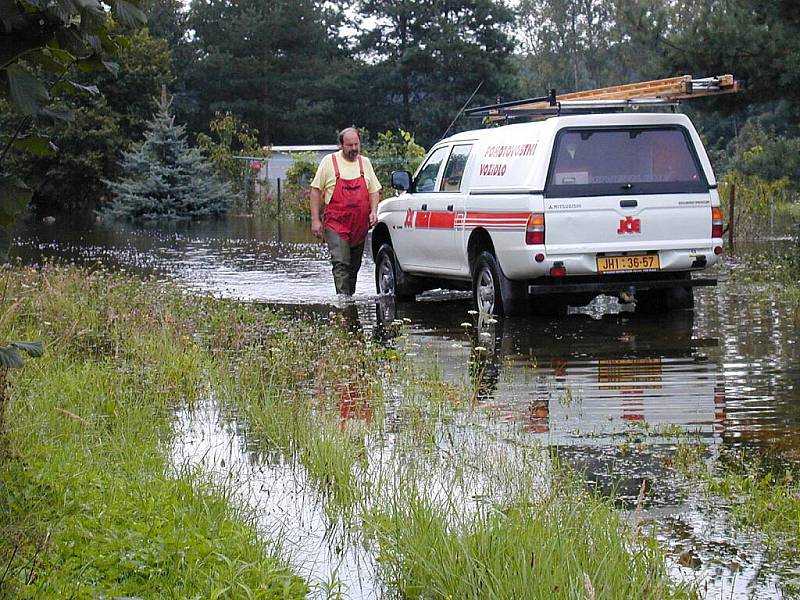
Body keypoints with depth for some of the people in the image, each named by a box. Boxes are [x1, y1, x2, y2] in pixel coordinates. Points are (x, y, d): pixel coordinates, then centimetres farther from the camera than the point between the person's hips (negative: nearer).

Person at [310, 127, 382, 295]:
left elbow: (374, 190, 16)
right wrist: (315, 220, -5)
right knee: (340, 263, -16)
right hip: (336, 224, -4)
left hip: (360, 225, 4)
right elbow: (316, 190, 1)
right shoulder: (329, 162, -1)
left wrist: (373, 211, -2)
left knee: (354, 265, 11)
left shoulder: (365, 163, 11)